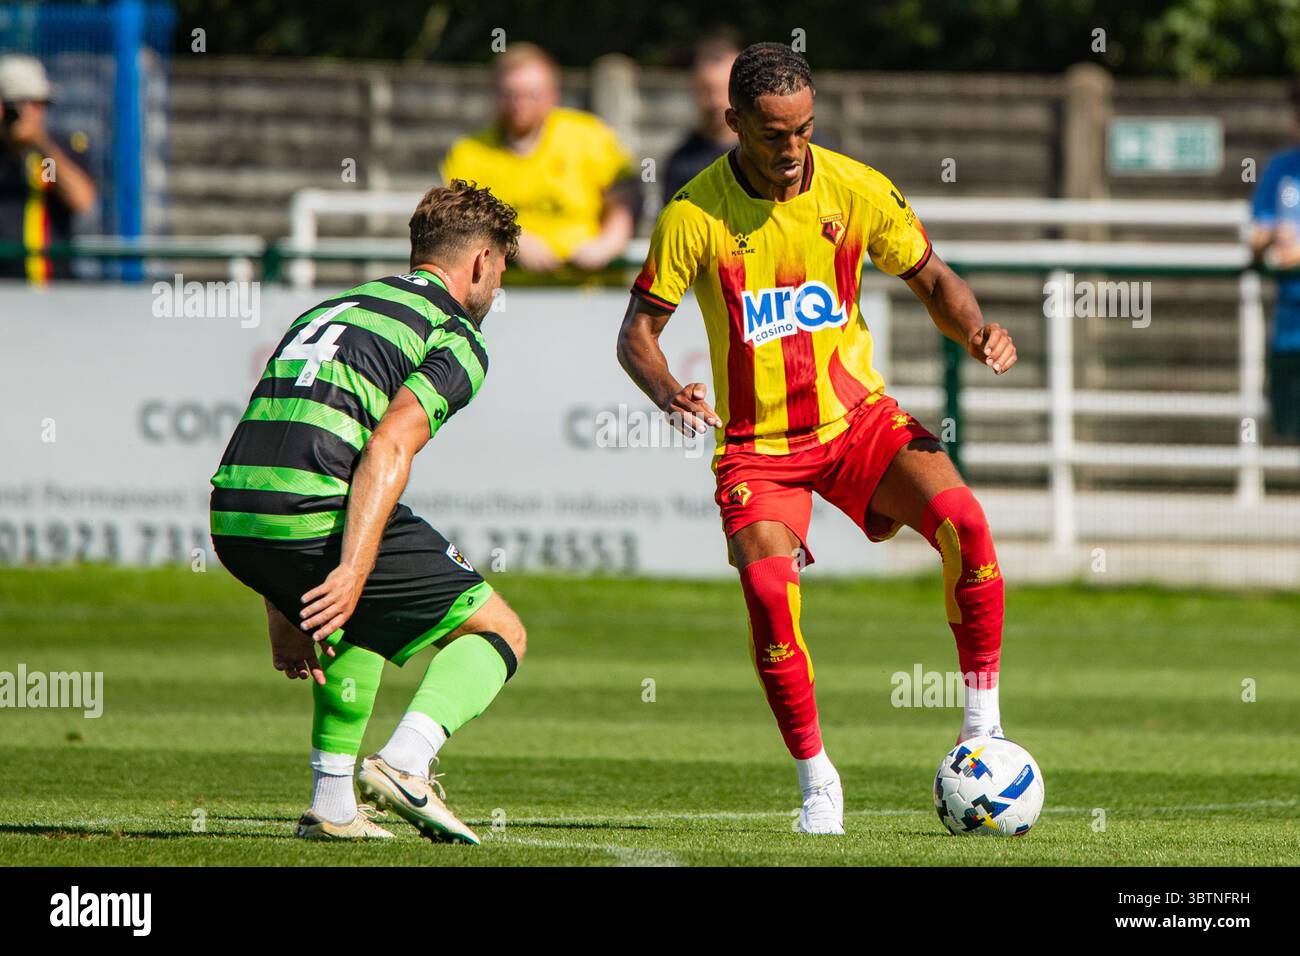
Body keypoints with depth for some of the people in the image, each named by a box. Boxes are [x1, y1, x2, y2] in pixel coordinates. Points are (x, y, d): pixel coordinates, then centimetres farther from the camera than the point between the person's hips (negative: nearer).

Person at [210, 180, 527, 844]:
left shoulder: (327, 311, 29)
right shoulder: (458, 339, 5)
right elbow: (388, 447, -13)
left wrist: (284, 615, 28)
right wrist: (351, 573, -20)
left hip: (232, 521, 7)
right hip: (316, 517, -7)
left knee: (360, 623, 36)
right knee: (499, 632, 8)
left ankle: (332, 806, 26)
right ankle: (404, 763, -11)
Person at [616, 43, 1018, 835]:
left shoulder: (857, 189, -6)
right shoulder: (696, 214, -11)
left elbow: (931, 280, 8)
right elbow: (638, 331, -4)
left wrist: (977, 331, -13)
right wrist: (666, 391, -25)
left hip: (856, 415, 2)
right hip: (757, 438, -2)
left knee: (963, 523, -24)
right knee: (768, 590, -24)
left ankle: (983, 726, -9)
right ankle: (817, 783, -4)